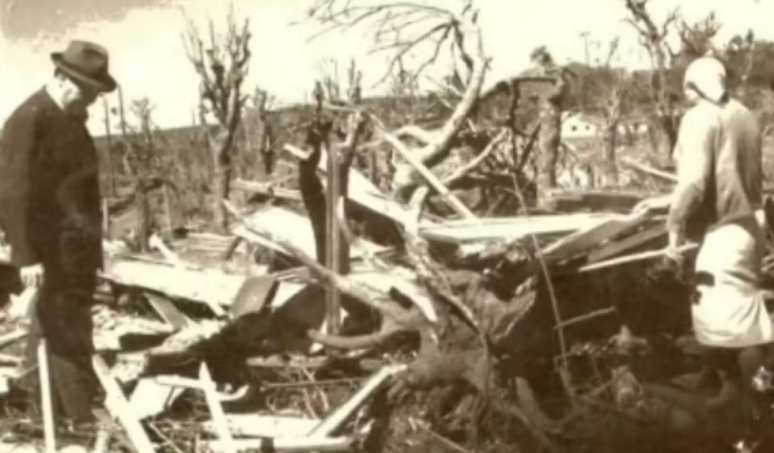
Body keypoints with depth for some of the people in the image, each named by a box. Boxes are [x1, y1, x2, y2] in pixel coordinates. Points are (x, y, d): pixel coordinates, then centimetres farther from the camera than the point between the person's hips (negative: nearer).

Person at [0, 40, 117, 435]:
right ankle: (81, 420, 0)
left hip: (77, 250, 9)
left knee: (53, 332, 16)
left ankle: (55, 417, 26)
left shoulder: (72, 119, 13)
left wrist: (93, 245, 19)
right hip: (51, 250, -9)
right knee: (67, 335, -5)